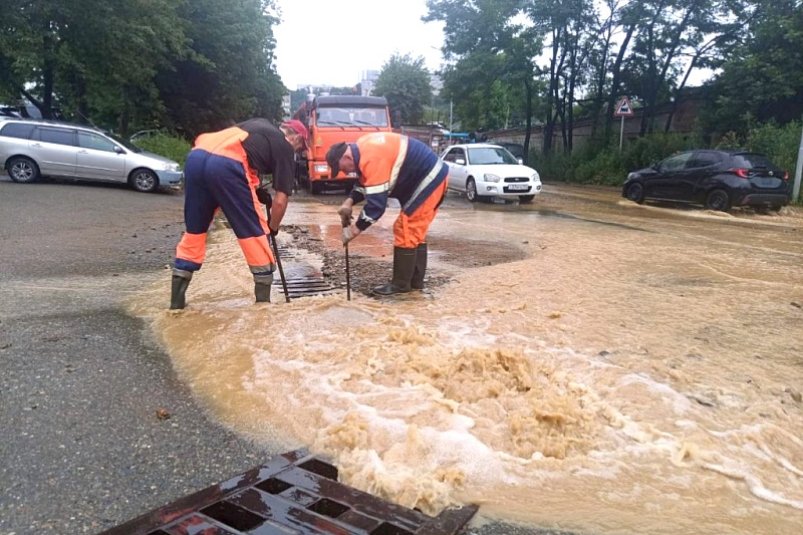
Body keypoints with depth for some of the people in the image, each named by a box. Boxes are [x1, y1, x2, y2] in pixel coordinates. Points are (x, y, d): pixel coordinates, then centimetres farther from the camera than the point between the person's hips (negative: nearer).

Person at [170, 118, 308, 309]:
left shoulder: (260, 124, 33)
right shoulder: (284, 147, 14)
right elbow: (280, 200, 9)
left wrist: (256, 189, 27)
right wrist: (272, 228, 26)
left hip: (196, 157, 7)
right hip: (226, 165, -7)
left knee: (194, 230, 18)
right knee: (254, 232, 7)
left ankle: (176, 299, 20)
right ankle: (263, 302, 12)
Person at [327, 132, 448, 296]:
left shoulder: (371, 159, -27)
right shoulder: (363, 148, 5)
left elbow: (376, 202, -27)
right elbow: (365, 182, 18)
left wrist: (356, 228, -17)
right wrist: (350, 201, 1)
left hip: (428, 180, -10)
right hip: (432, 177, 10)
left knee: (406, 230, -6)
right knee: (415, 231, 14)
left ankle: (401, 284, 2)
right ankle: (416, 281, 21)